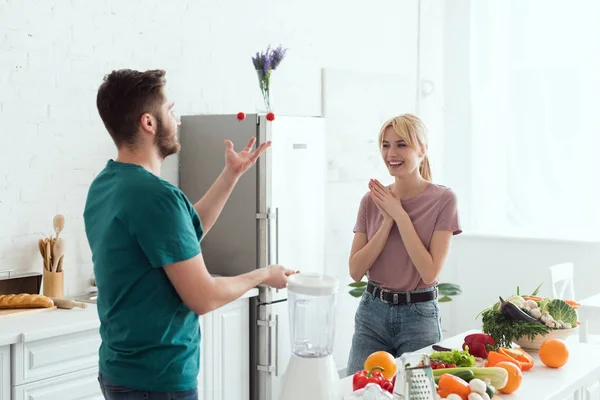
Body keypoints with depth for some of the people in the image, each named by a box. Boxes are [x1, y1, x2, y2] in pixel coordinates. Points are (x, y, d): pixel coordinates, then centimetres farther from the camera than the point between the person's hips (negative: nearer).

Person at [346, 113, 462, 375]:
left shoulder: (443, 199, -8)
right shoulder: (372, 200, 2)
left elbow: (429, 272, -15)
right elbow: (356, 271, -4)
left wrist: (400, 215, -16)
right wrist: (387, 221, -13)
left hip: (419, 315, -3)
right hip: (372, 313, 3)